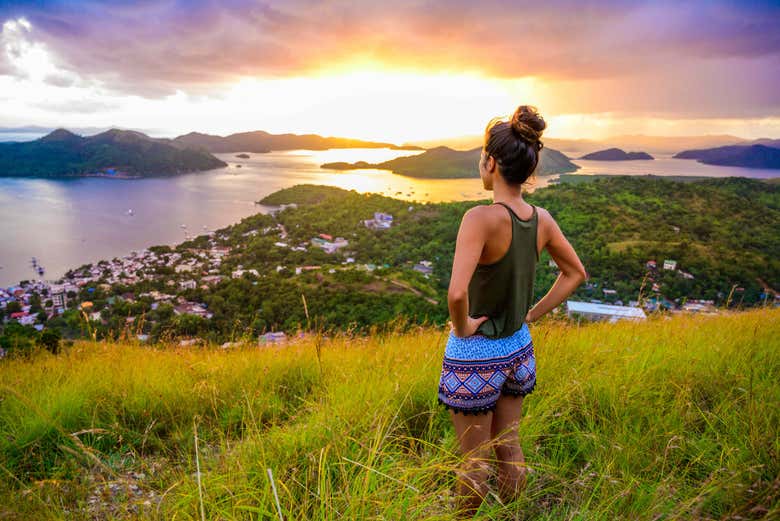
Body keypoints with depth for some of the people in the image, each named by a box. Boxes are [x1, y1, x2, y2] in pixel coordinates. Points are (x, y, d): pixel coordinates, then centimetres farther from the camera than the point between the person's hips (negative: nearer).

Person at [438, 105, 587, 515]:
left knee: (474, 461, 14)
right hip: (518, 350, 6)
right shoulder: (542, 219, -5)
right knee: (508, 448, 24)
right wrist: (531, 315, 9)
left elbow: (457, 293, -38)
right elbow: (575, 273, 9)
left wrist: (462, 327, -18)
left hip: (474, 357, -6)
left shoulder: (481, 218, -26)